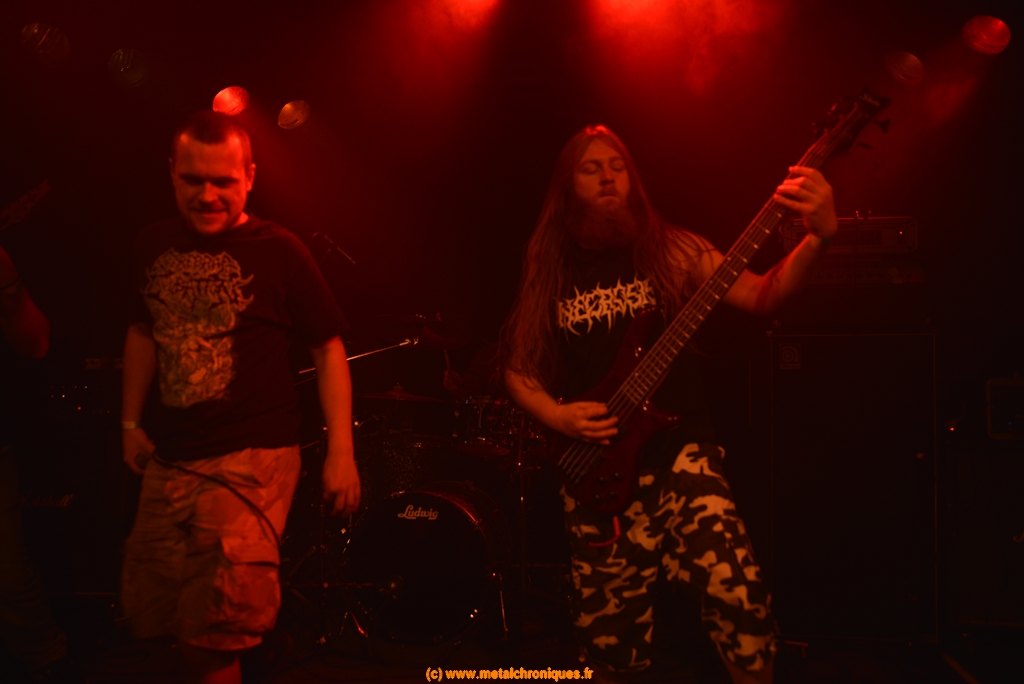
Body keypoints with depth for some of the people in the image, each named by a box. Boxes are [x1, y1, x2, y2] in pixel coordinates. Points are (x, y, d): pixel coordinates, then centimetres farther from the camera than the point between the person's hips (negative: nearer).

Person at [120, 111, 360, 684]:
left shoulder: (279, 251, -7)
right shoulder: (155, 245, 6)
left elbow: (330, 348, -3)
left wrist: (341, 452, -7)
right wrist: (131, 421, 18)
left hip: (253, 455, -5)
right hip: (170, 459, 5)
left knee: (215, 631, -13)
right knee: (153, 611, 10)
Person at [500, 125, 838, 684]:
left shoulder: (668, 249, 4)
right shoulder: (550, 271, 8)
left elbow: (760, 296, -7)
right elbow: (517, 367, 12)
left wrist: (818, 237, -23)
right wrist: (556, 416, -6)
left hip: (679, 451, -1)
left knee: (737, 592, -21)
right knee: (610, 635, 4)